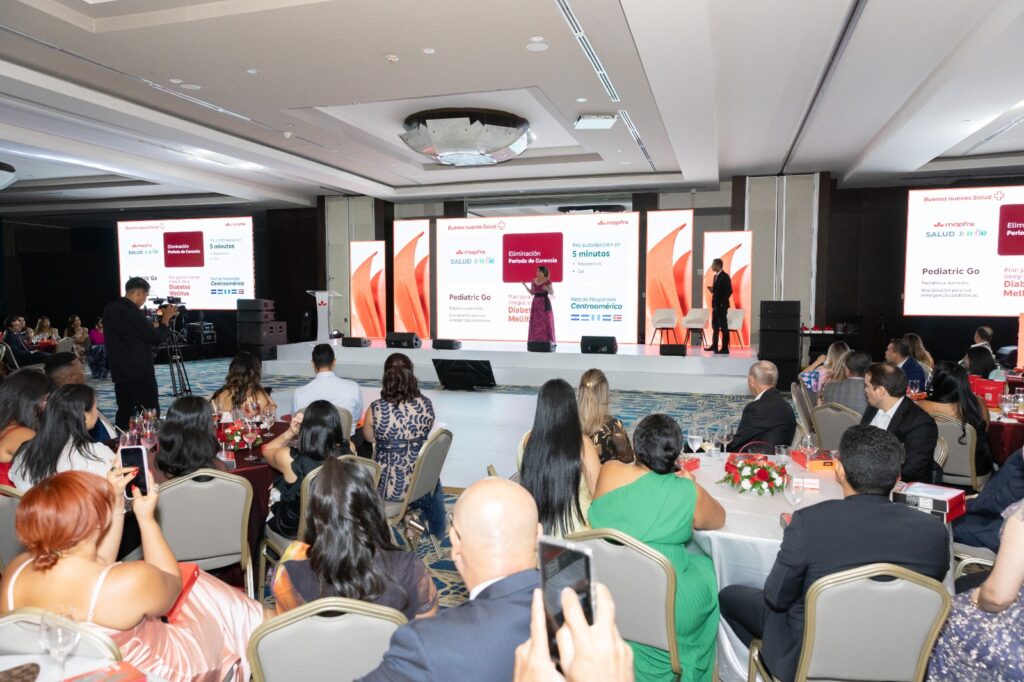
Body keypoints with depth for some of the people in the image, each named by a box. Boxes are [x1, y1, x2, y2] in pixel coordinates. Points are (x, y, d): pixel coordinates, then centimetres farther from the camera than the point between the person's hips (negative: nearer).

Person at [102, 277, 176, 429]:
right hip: (139, 371, -9)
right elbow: (156, 338, -16)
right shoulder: (131, 311, -19)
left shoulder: (110, 309, 9)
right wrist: (165, 318, -3)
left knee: (124, 410, 13)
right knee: (150, 412, -4)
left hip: (120, 370, 9)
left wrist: (157, 321, 17)